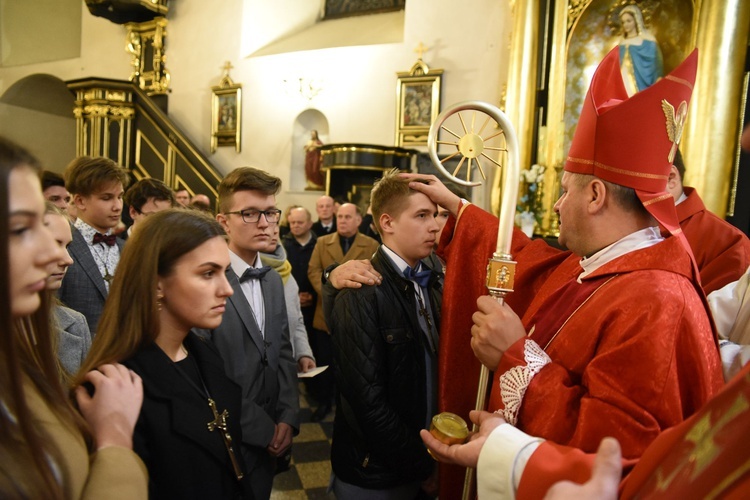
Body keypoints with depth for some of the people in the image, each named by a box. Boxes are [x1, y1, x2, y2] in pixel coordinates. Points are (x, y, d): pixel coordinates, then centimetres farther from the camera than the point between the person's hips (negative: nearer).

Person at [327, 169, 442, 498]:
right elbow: (368, 401, -22)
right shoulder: (361, 295, -20)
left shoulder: (435, 283, 0)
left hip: (427, 459, 5)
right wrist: (422, 467, -14)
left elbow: (440, 368, 1)